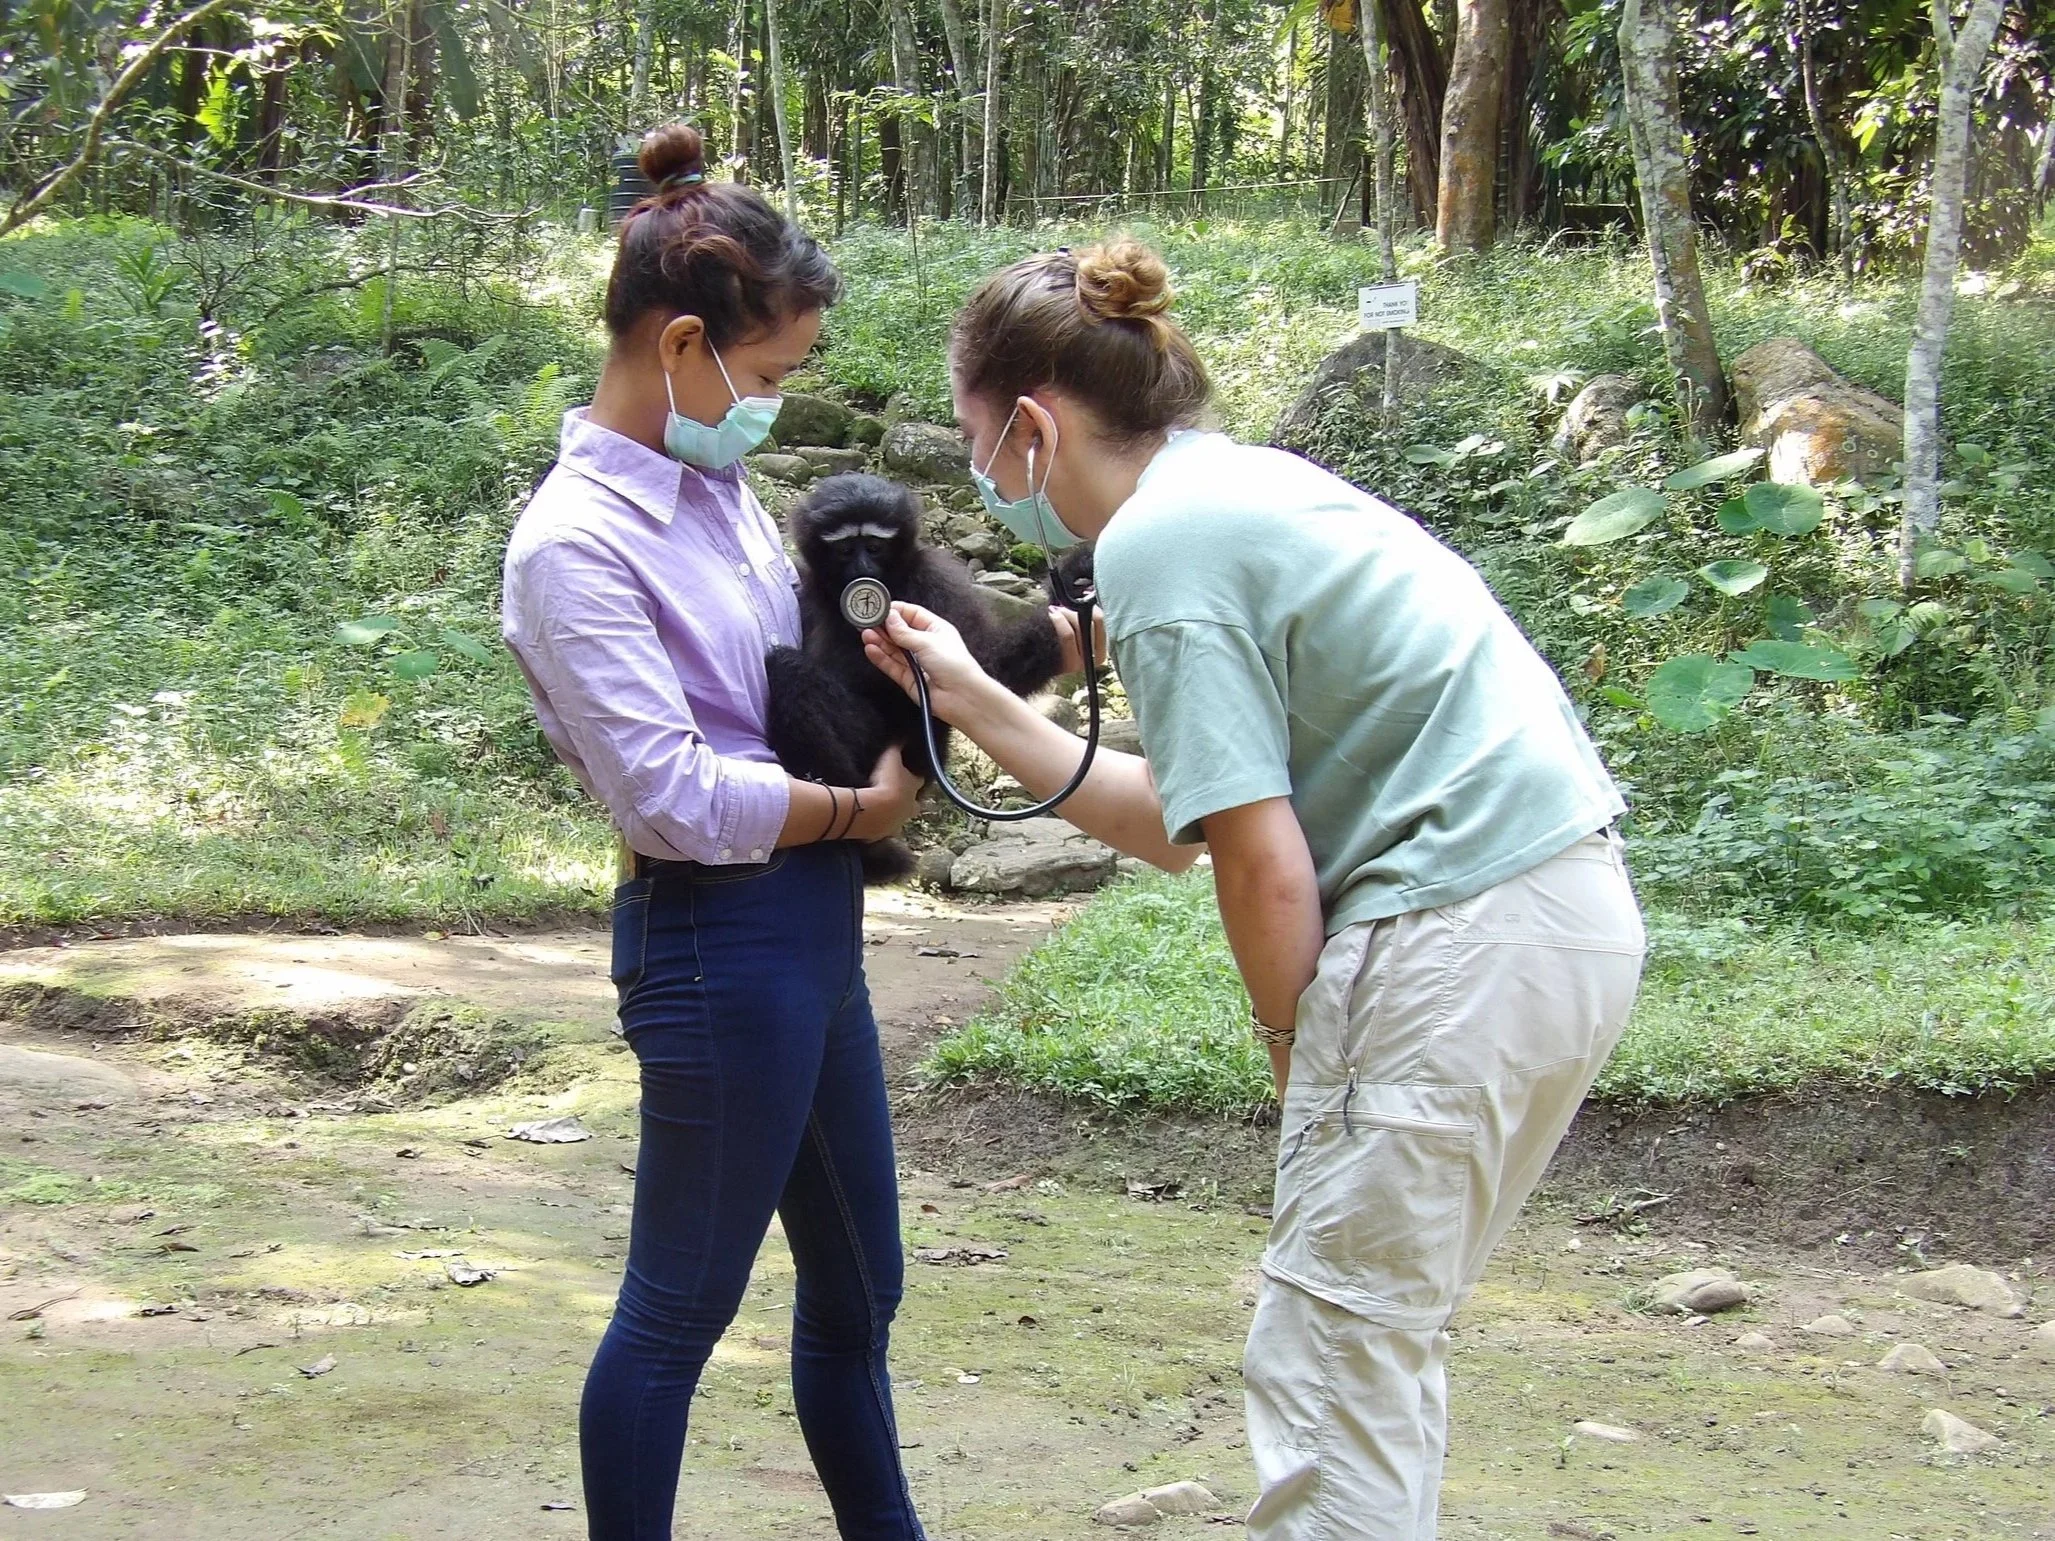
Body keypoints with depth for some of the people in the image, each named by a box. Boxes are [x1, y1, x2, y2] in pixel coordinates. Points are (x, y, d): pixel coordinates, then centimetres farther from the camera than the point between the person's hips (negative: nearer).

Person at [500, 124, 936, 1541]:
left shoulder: (714, 485, 9)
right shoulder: (577, 543, -16)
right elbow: (669, 791, -21)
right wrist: (859, 806, -11)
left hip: (812, 924, 9)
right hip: (718, 938, -9)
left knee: (857, 1289, 20)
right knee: (682, 1306, 4)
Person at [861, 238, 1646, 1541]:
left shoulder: (1156, 543, -12)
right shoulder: (1236, 487, 16)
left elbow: (1263, 865, -15)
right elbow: (1169, 821, 18)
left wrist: (1293, 1048, 0)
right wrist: (972, 701, 20)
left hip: (1459, 942, -10)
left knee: (1330, 1368, 0)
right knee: (1385, 1347, 20)